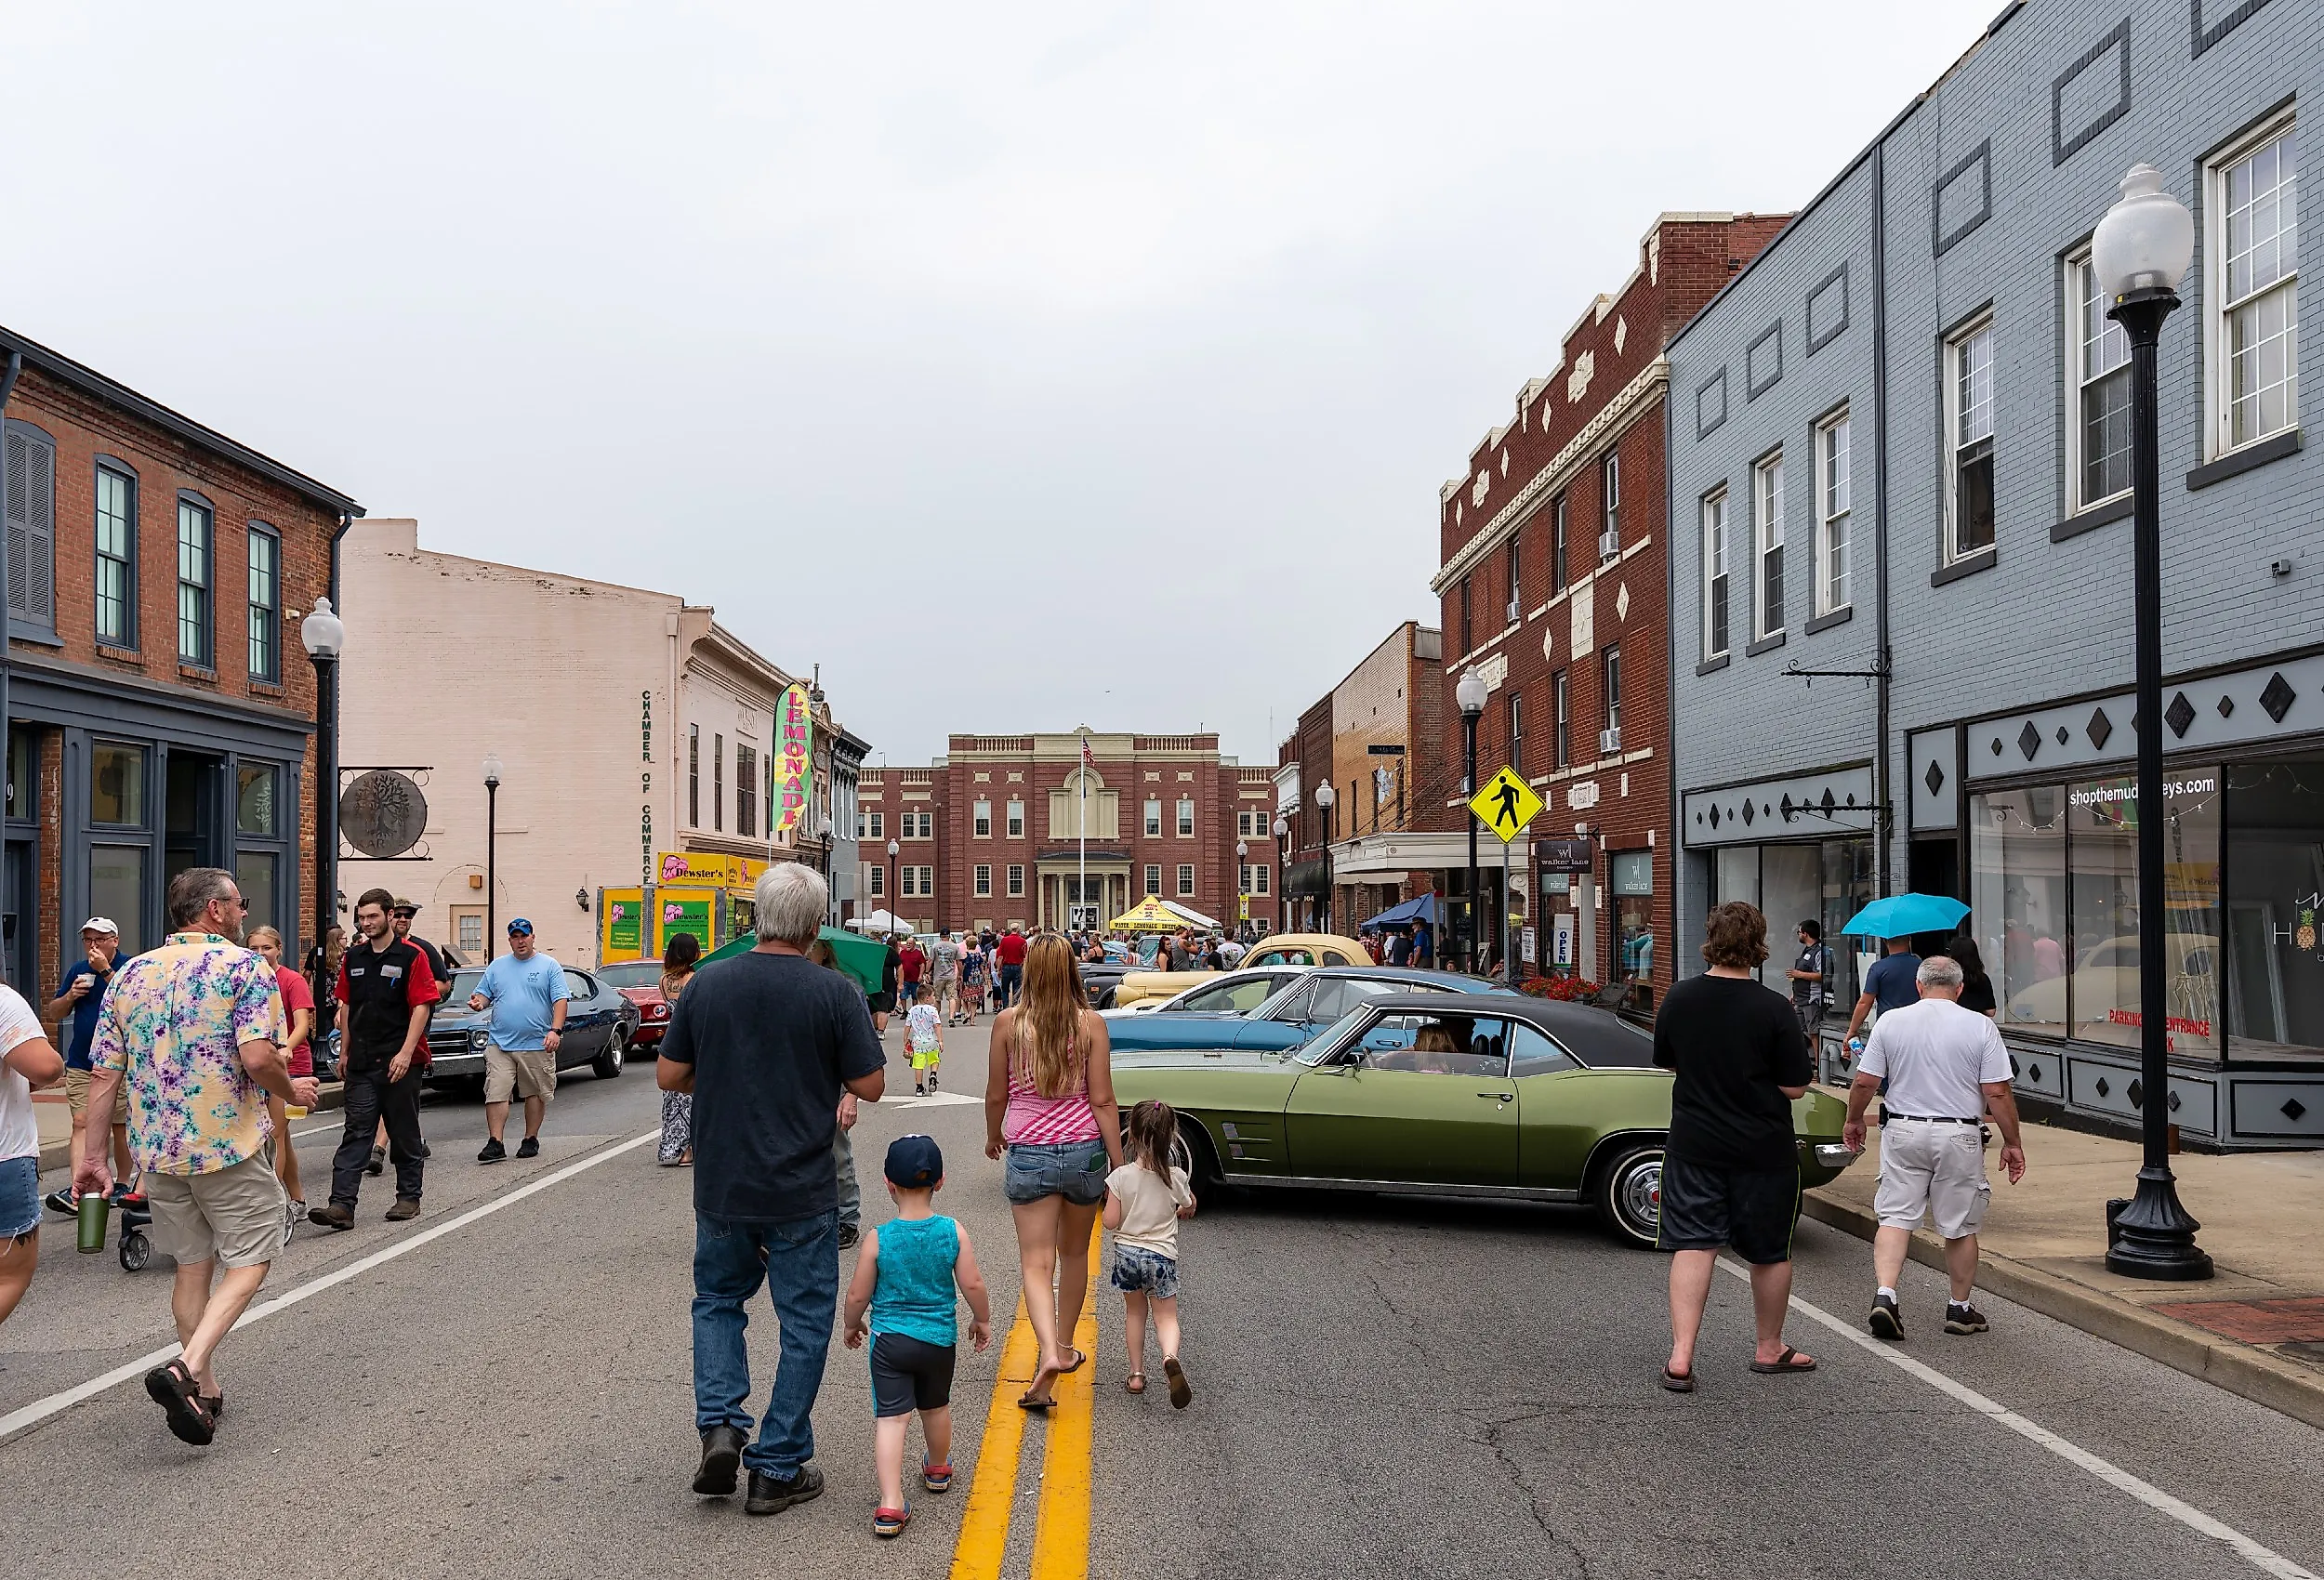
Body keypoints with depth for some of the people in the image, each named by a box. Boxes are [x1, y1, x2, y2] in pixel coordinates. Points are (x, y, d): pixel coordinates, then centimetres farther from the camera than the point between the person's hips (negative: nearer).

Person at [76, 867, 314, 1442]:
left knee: (192, 1266, 18)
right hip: (230, 1144, -6)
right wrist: (292, 1091, -2)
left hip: (157, 1150, 6)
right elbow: (257, 1057, -22)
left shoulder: (130, 974, 8)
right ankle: (186, 1368, -14)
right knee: (247, 1261, 5)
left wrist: (93, 1154, 12)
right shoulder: (245, 966, -10)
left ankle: (204, 1389, 24)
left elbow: (104, 1073, 6)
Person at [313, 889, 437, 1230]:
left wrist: (406, 1053, -18)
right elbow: (346, 1007, 17)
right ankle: (341, 1204, -8)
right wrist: (345, 1052, 14)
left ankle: (409, 1197, 18)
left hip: (399, 1062, -4)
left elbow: (421, 1007, -11)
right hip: (361, 1063, 4)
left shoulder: (411, 957, -6)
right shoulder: (353, 958, 11)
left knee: (404, 1133, 7)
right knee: (355, 1133, -2)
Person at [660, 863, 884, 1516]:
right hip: (801, 1193, -3)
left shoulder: (707, 984, -4)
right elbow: (871, 1085, -9)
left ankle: (720, 1424, 7)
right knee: (804, 1323, 10)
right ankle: (777, 1470, 14)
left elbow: (668, 1076, 2)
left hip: (721, 1187, 3)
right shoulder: (833, 992, -12)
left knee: (717, 1301, 24)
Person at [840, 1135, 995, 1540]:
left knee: (890, 1418, -3)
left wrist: (853, 1324, 14)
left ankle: (890, 1505, -14)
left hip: (889, 1339, -2)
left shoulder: (878, 1239, -13)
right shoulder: (953, 1232, -10)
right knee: (936, 1407, 24)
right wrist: (982, 1320, 12)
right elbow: (973, 1285, -6)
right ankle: (938, 1469, 47)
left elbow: (858, 1296, -6)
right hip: (939, 1338, 3)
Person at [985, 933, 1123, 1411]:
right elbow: (1102, 1100, -7)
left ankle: (1050, 1353, -20)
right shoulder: (1091, 1023, -7)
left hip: (1029, 1154, -1)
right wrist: (1118, 1165, -1)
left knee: (1036, 1263, 0)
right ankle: (1065, 1345, 34)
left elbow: (996, 1096, 3)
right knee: (1074, 1255, 20)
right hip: (1084, 1152, 1)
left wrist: (993, 1137, 22)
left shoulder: (1008, 1022, -6)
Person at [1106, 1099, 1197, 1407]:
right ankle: (1170, 1357, -22)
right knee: (1166, 1316, 7)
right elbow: (1189, 1209, 7)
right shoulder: (1176, 1178, -10)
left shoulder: (1121, 1176, -14)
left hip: (1127, 1253, 1)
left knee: (1134, 1312, 20)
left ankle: (1136, 1373, 21)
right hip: (1161, 1255, -1)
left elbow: (1110, 1221, -11)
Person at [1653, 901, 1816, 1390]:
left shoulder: (1678, 998, -5)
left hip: (1693, 1145, 2)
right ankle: (1770, 1348, 32)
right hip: (1764, 1150, -2)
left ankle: (1681, 1355, -9)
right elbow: (1795, 1087, -11)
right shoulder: (1774, 1008, -16)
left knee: (1693, 1245, 3)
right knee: (1770, 1252, 16)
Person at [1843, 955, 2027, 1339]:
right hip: (1959, 1136, -1)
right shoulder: (1981, 1026, -5)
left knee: (1894, 1218, 5)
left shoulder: (1890, 1021, -1)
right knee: (1961, 1228, 11)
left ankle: (1884, 1295, -11)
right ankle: (1960, 1310, 22)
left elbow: (1864, 1082, 0)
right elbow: (1997, 1093, -7)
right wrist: (2012, 1143, 3)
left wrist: (1853, 1121, 17)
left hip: (1903, 1132, 1)